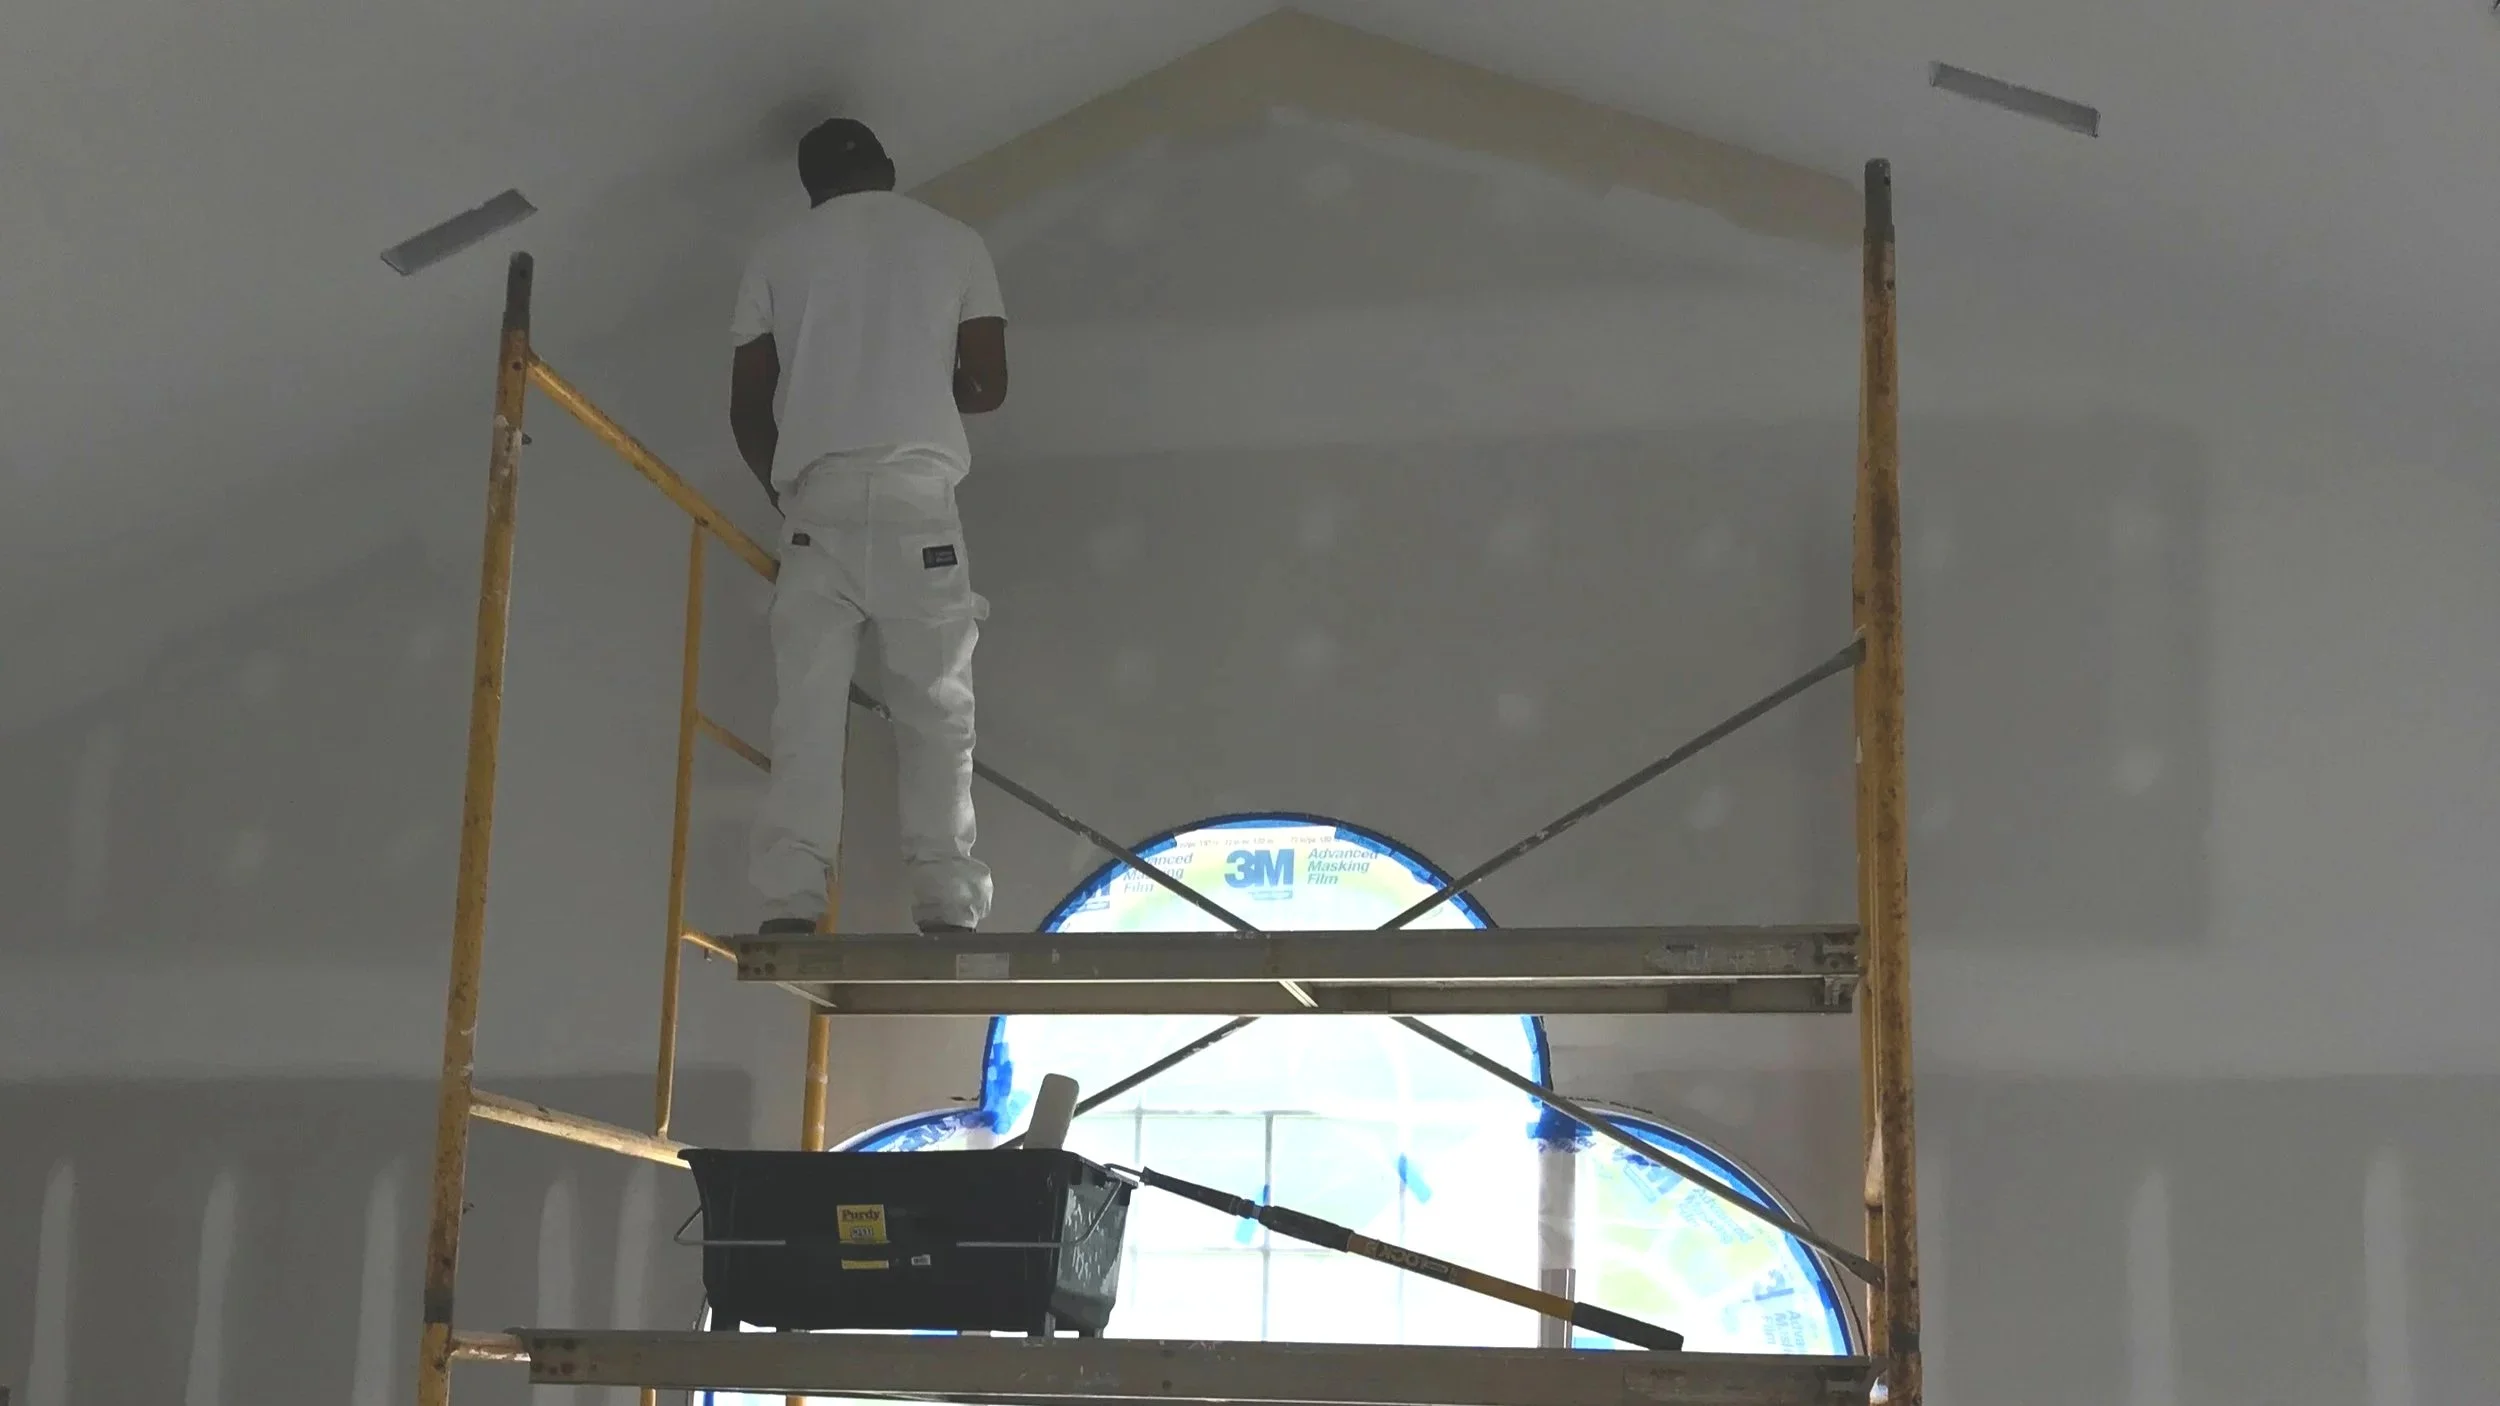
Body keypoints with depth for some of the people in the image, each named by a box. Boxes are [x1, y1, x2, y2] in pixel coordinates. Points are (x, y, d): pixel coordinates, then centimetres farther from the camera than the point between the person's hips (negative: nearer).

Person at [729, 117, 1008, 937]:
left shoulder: (778, 254, 15)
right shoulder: (952, 241, 14)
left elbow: (747, 405, 12)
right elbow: (987, 385, 12)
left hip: (816, 496, 1)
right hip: (915, 491, -1)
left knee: (807, 705, -3)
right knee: (935, 706, 0)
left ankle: (791, 903, -15)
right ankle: (945, 904, -10)